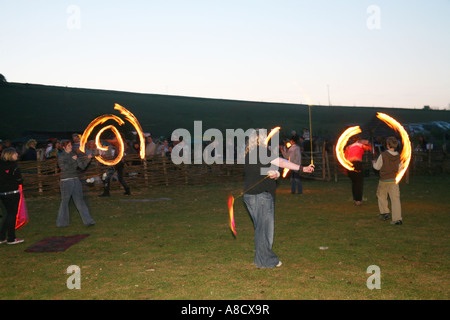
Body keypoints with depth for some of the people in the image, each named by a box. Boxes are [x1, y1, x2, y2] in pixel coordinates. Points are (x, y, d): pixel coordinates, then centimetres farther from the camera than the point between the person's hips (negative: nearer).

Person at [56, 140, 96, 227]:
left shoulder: (74, 155, 11)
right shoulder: (61, 156, -3)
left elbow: (82, 166, 7)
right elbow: (63, 168, -16)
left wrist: (88, 158, -6)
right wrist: (72, 159, -13)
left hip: (76, 180, 4)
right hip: (66, 181, -4)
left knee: (79, 200, 3)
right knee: (65, 201, 3)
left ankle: (87, 220, 2)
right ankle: (62, 222, 16)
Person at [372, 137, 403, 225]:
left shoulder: (383, 155, -15)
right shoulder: (398, 156, -3)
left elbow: (377, 167, -3)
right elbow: (399, 168, 8)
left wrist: (374, 163, 18)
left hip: (384, 181, -2)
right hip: (394, 180, 3)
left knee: (381, 196, 21)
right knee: (395, 199, -1)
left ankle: (384, 213, 20)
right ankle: (397, 219, -8)